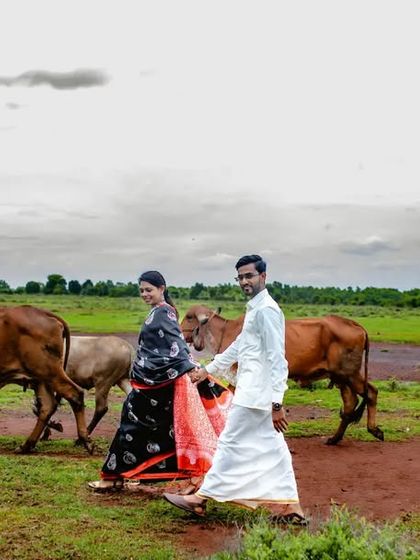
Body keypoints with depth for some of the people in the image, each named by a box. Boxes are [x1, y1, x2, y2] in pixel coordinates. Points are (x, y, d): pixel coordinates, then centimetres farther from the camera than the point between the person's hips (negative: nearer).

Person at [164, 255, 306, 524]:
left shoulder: (266, 310, -15)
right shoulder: (256, 309, 17)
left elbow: (277, 359, -19)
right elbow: (239, 346, 28)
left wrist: (277, 404, -22)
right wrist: (208, 369, 34)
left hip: (255, 393, -10)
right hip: (255, 392, 10)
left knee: (231, 443, -1)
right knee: (271, 448, 11)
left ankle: (201, 499, 8)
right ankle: (290, 507, 14)